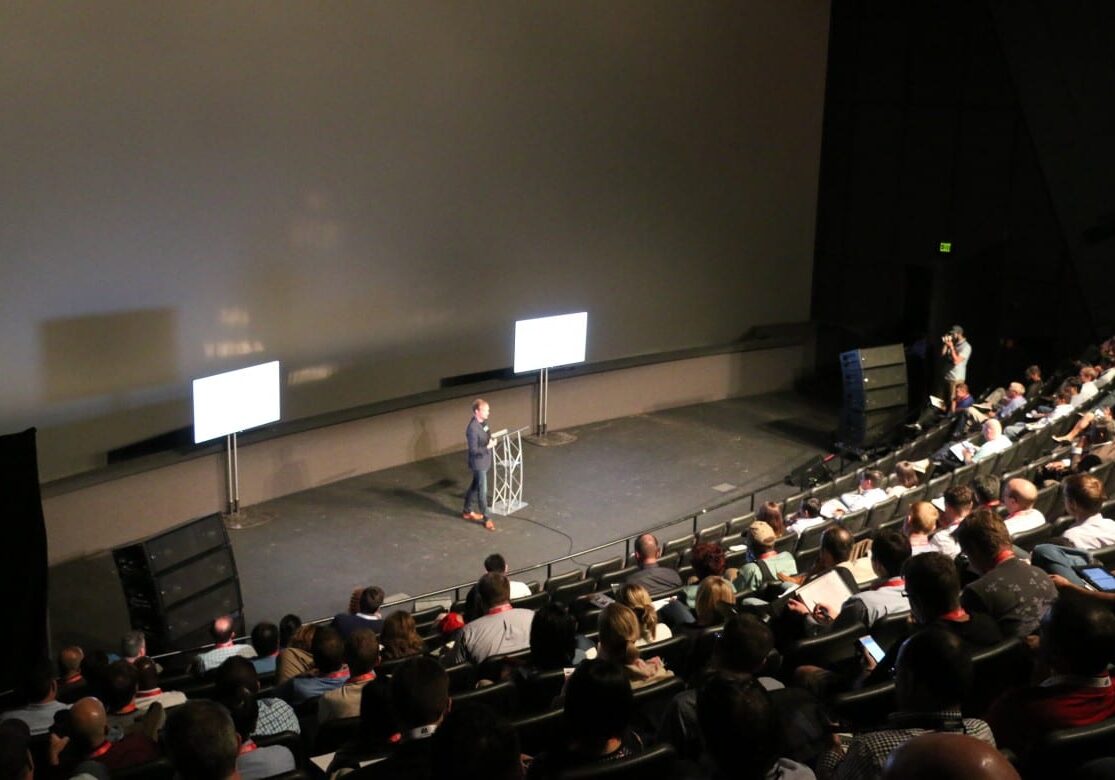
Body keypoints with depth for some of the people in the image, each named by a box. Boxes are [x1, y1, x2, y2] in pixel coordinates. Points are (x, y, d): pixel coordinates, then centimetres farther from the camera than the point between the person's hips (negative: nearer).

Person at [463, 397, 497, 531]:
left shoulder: (483, 422, 1)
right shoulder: (473, 428, -27)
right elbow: (473, 450, -25)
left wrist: (491, 441, 3)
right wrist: (489, 446, -30)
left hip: (485, 461, 9)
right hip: (478, 463, -9)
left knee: (475, 486, 22)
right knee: (482, 491, 2)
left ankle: (467, 511, 37)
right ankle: (486, 518, 14)